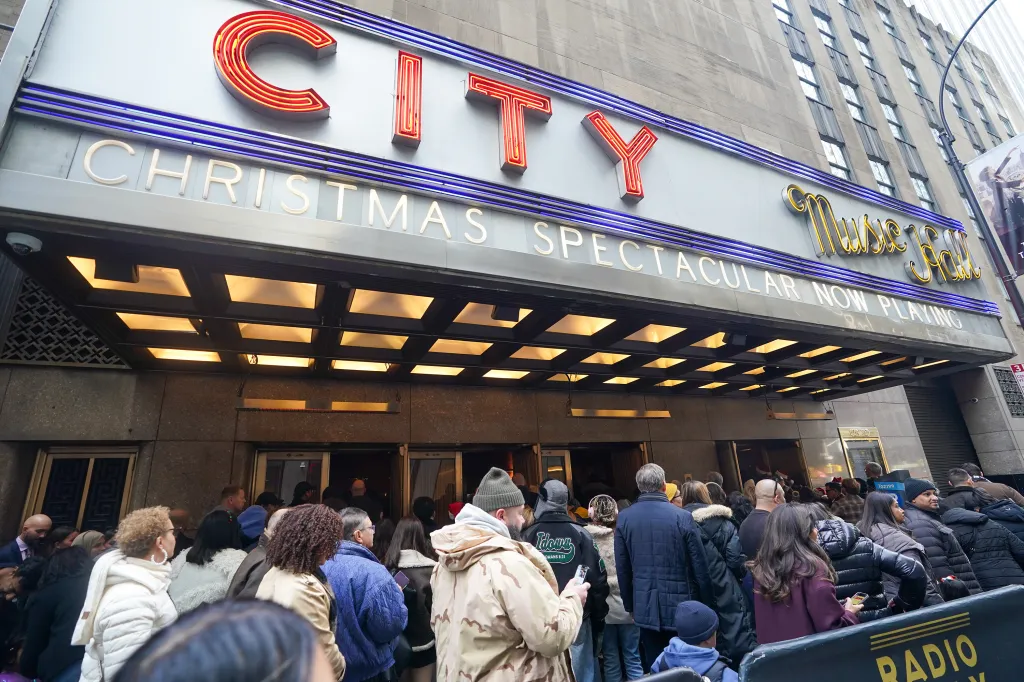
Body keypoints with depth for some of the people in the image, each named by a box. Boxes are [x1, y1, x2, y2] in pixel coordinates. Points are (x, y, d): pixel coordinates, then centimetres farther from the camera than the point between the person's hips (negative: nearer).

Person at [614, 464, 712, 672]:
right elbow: (700, 565, -7)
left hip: (645, 608, 2)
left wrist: (630, 605, 12)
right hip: (681, 605, -1)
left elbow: (622, 568, 0)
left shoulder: (624, 518, -5)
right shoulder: (682, 516, -12)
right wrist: (707, 604, 6)